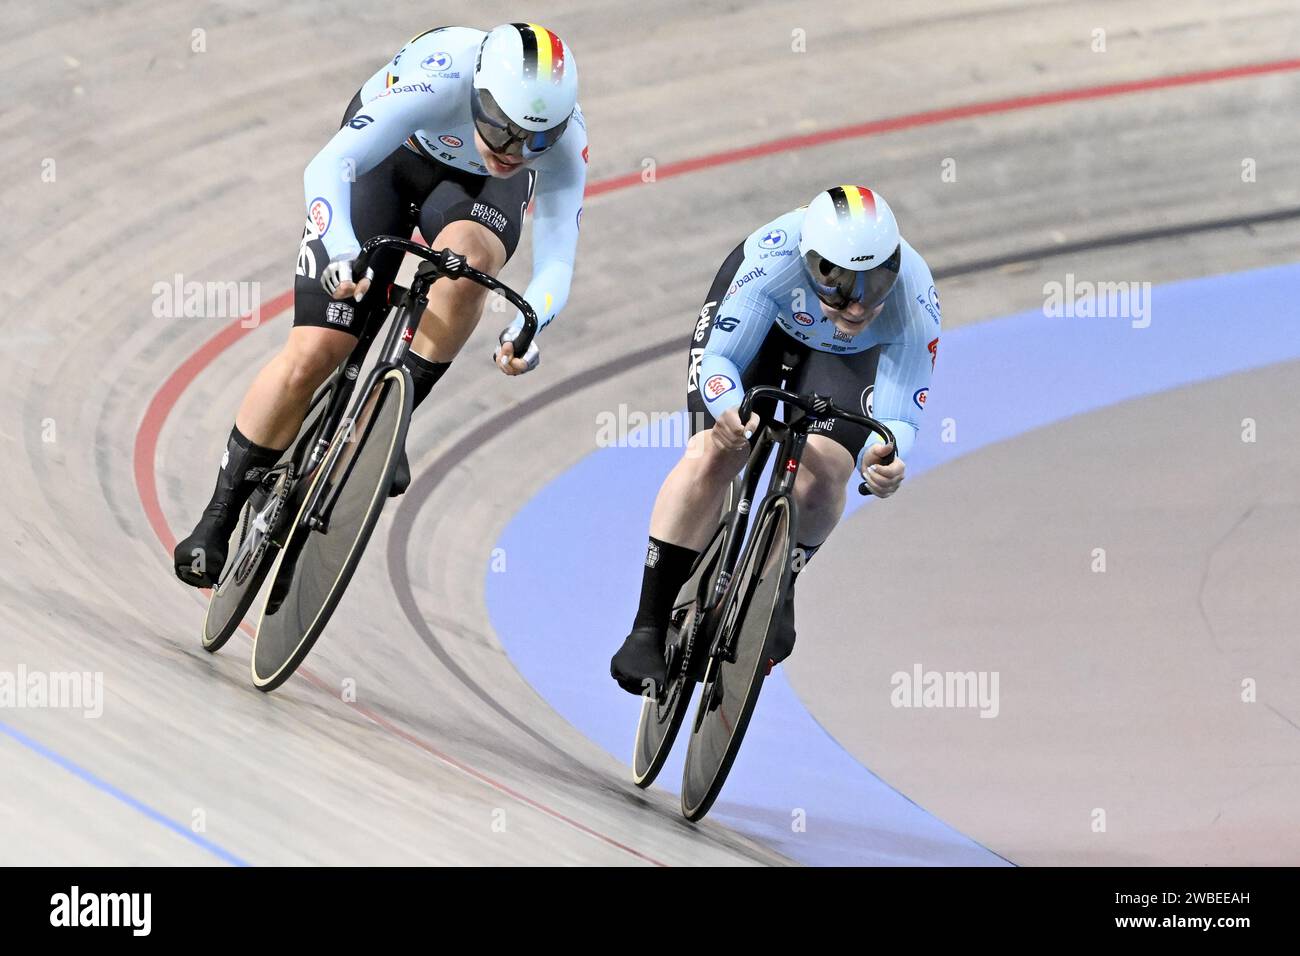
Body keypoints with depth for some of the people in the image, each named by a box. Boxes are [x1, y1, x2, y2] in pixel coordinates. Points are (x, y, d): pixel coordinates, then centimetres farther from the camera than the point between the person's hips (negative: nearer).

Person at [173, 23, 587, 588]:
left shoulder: (564, 143, -31)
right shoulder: (440, 79, -40)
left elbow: (556, 261, -31)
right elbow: (329, 166, -45)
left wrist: (528, 326, -52)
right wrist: (342, 251, -62)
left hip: (478, 184, 2)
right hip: (388, 159, -2)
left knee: (466, 255, -36)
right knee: (314, 353, -12)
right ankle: (218, 520, 2)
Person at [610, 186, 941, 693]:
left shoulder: (915, 305, -37)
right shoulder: (778, 256, -41)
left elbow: (899, 419, -32)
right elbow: (720, 357, -32)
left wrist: (883, 459, -56)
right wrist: (729, 409, -55)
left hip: (845, 354, 1)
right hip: (762, 312, -1)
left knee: (820, 481, -20)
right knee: (711, 456, -20)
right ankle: (649, 628, -12)